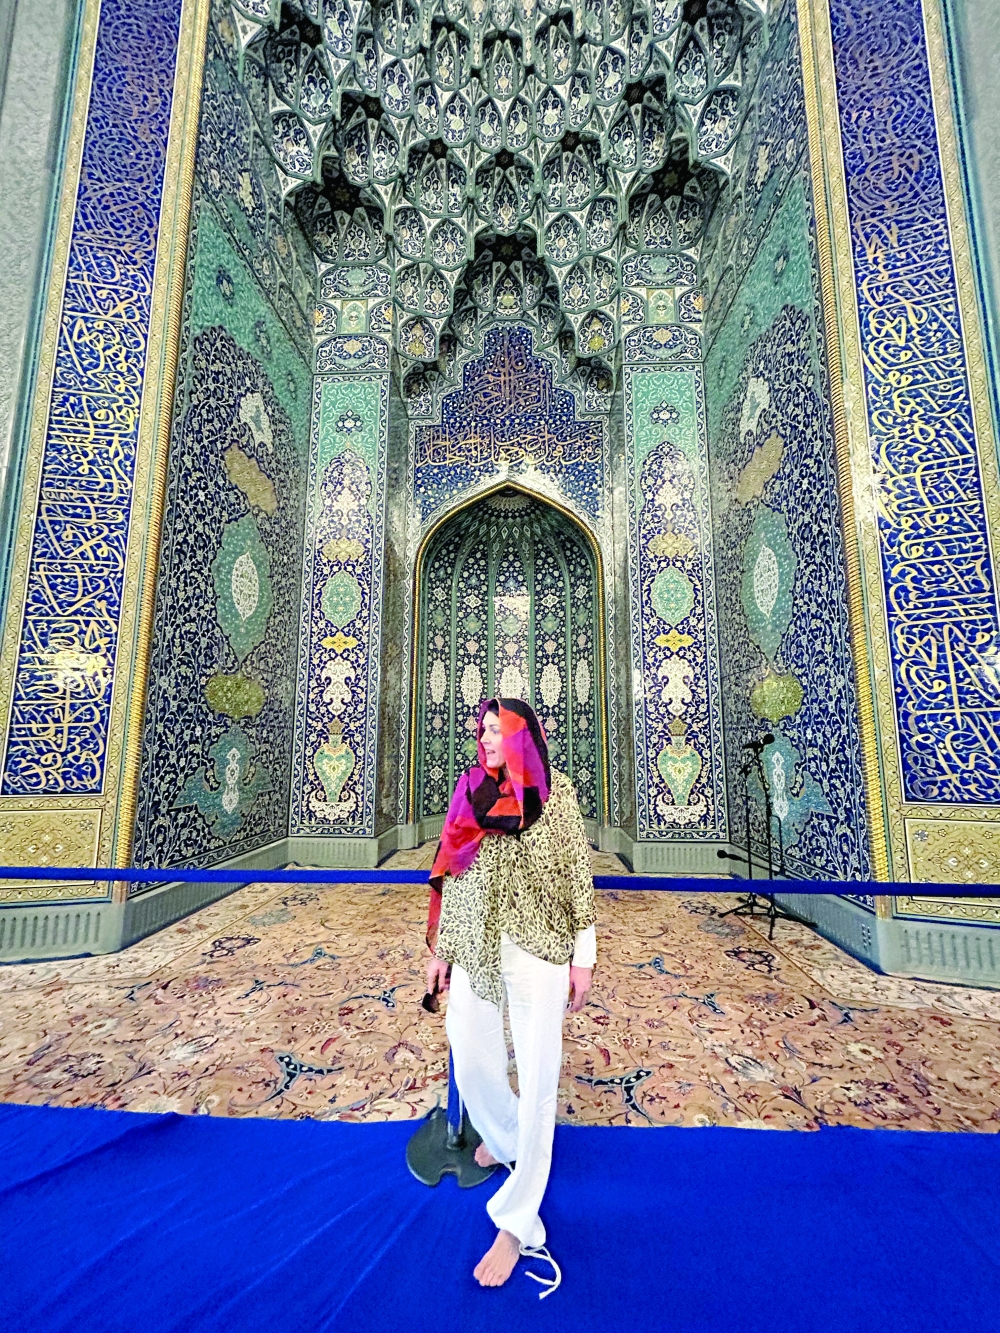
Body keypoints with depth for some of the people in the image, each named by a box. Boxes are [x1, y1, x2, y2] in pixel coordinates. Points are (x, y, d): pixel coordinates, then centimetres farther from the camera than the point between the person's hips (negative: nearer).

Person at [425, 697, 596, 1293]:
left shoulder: (555, 792, -8)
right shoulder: (470, 792, 2)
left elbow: (578, 875, -5)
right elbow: (451, 875, 7)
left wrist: (583, 955, -5)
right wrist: (441, 948, 10)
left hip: (536, 952, -4)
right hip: (474, 949, 4)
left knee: (537, 1081, 6)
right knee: (472, 1062, 17)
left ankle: (517, 1223, 27)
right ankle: (506, 1136, 50)